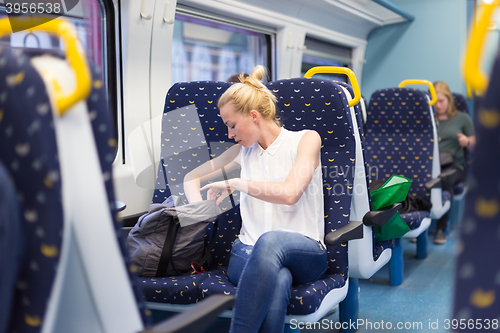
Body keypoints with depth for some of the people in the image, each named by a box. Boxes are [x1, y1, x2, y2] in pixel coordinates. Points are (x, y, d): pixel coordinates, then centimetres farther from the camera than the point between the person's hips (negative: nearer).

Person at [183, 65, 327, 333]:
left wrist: (234, 184, -6)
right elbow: (192, 177, 27)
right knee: (277, 280, -38)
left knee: (270, 240, -41)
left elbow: (290, 193, -14)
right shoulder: (243, 151, 18)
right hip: (249, 253, 2)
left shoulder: (305, 139, 3)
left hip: (304, 253, -2)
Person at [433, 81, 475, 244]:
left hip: (454, 165, -1)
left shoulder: (462, 118, 17)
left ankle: (441, 228, -28)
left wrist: (467, 142, -8)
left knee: (444, 179, -38)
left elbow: (474, 148, 14)